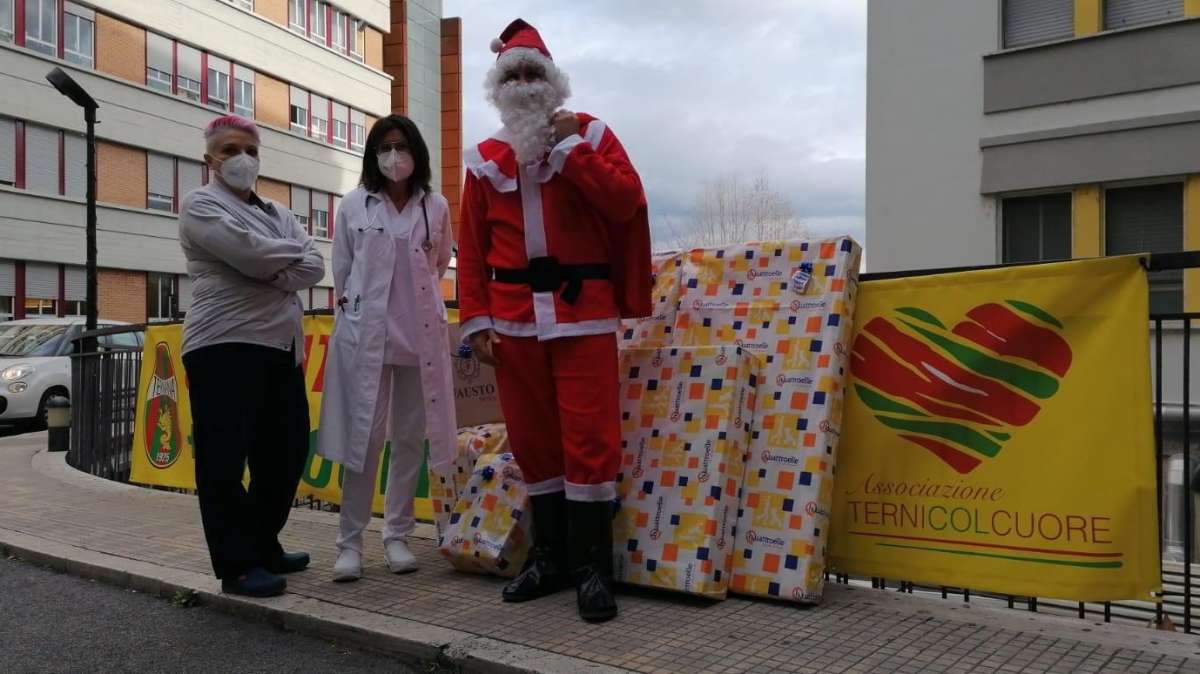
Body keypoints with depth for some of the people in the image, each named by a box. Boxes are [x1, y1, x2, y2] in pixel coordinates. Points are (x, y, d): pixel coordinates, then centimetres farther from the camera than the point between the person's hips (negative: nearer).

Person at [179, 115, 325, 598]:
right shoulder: (200, 205, 1)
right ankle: (237, 565, 4)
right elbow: (251, 252, -17)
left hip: (281, 348, 7)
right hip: (225, 347, -7)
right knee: (225, 460, -4)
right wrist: (294, 250, 1)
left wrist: (268, 273, -11)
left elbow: (314, 268, 5)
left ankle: (264, 547, 23)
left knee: (285, 452, 9)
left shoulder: (277, 213, 20)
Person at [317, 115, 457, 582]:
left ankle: (397, 535, 17)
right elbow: (342, 269, 11)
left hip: (420, 333, 2)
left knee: (410, 437, 6)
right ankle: (350, 541, 6)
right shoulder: (354, 206, 1)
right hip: (366, 332, -2)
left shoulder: (437, 207, 4)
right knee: (365, 436, -4)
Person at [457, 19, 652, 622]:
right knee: (532, 441, 8)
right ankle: (550, 557, 20)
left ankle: (593, 567, 4)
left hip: (582, 312, -3)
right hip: (514, 319, 3)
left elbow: (627, 203, -9)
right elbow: (472, 248, 9)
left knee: (589, 440, -6)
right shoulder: (484, 160, 12)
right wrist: (475, 319, 1)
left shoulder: (590, 134, 6)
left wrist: (571, 147, -10)